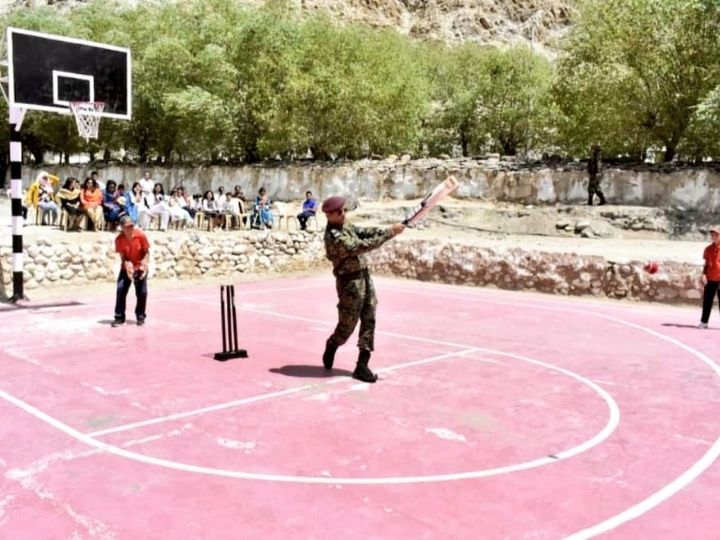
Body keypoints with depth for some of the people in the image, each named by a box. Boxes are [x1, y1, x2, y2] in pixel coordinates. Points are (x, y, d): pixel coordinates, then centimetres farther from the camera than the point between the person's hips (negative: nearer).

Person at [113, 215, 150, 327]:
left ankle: (140, 316, 15)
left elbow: (147, 252, -9)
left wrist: (144, 264, -25)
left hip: (140, 268, 0)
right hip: (126, 268, 1)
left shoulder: (140, 235, -16)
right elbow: (122, 257, -12)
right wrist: (128, 266, -31)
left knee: (142, 292, -3)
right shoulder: (119, 239, -14)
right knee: (120, 290, -11)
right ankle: (119, 317, 1)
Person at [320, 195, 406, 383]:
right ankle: (331, 348, 34)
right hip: (350, 283, -9)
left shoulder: (345, 226, 9)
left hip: (364, 276, 9)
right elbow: (363, 246, -25)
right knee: (347, 326, 3)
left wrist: (388, 230, -11)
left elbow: (364, 231, 7)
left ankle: (362, 365, 9)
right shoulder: (334, 237, -21)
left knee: (369, 321, 5)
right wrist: (390, 233, -23)